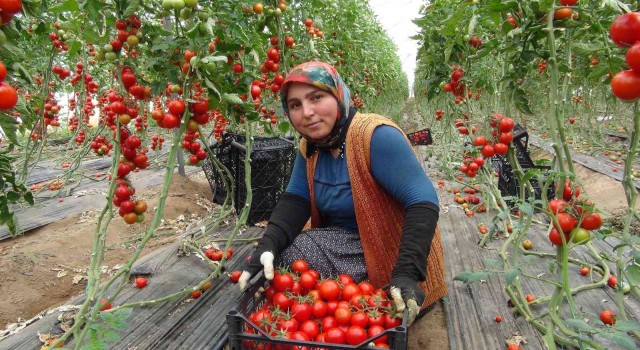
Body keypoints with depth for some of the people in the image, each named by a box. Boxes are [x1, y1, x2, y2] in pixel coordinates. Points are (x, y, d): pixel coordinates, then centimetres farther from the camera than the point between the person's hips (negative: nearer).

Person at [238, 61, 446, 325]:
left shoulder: (376, 136, -22)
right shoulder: (310, 147, 2)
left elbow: (423, 203, -28)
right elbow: (295, 201, -7)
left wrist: (407, 273, -37)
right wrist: (267, 247, -26)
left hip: (387, 253, -7)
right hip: (343, 241, 7)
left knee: (286, 257, -18)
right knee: (276, 254, -10)